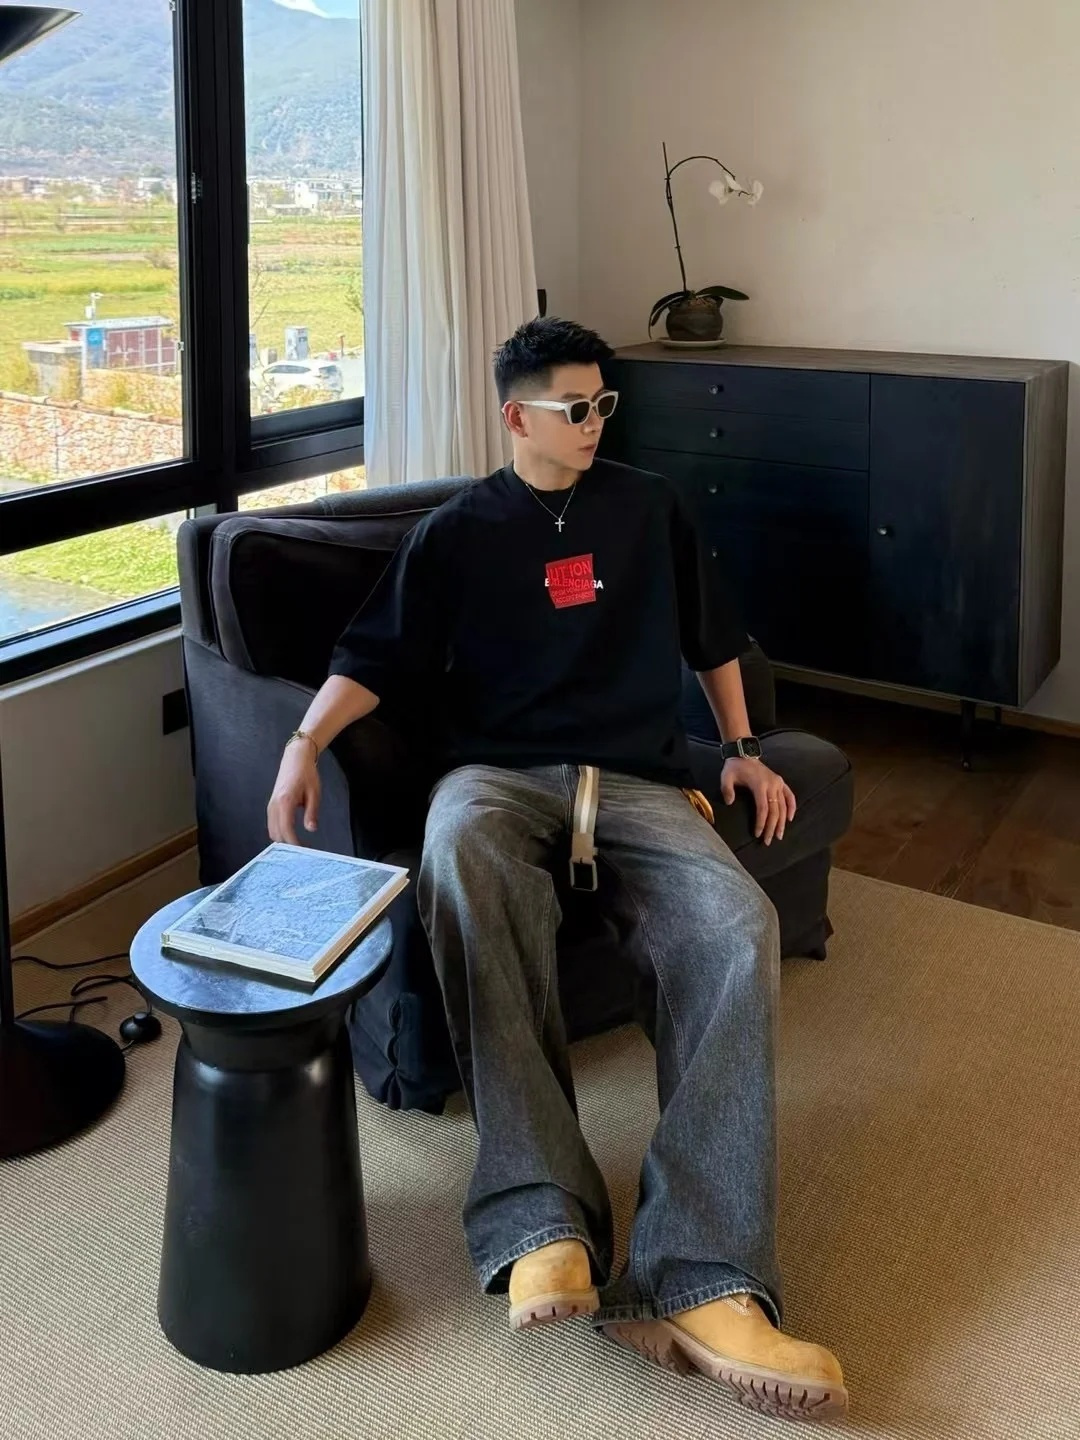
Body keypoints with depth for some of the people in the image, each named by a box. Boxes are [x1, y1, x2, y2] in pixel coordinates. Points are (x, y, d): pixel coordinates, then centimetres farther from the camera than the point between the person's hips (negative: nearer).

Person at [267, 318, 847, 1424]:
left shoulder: (648, 509, 20)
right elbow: (373, 658, 6)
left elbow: (713, 636, 29)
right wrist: (306, 739, -12)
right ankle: (542, 1219, -41)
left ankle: (697, 1284, -35)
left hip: (640, 783, 2)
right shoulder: (456, 533, 13)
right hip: (501, 774, -2)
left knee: (737, 931, -31)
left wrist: (742, 747, 18)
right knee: (460, 855, -41)